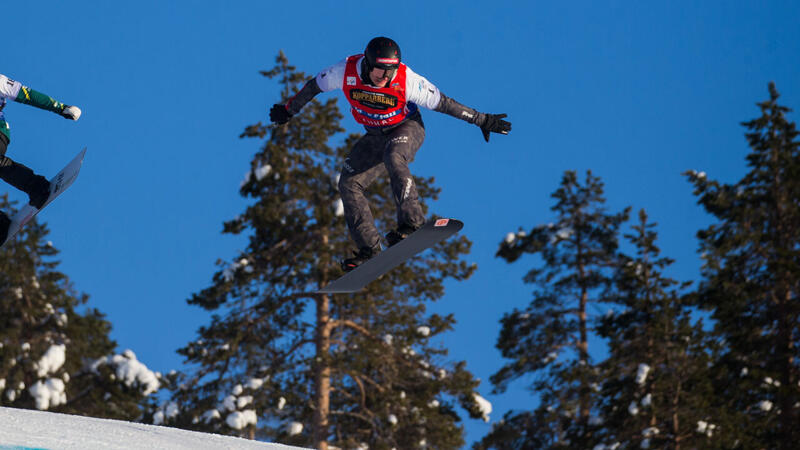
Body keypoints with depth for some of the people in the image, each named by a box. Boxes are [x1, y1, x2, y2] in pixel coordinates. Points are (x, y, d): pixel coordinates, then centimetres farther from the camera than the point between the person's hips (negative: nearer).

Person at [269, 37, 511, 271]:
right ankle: (369, 249, -7)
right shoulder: (346, 71, -23)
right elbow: (314, 86, -4)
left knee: (393, 158, -37)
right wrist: (289, 110, 9)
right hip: (375, 135, 5)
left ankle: (411, 222, -39)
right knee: (349, 183, -10)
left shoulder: (405, 79, -30)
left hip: (408, 128, -4)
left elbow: (443, 103, -19)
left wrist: (482, 120, -14)